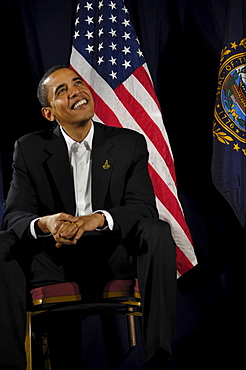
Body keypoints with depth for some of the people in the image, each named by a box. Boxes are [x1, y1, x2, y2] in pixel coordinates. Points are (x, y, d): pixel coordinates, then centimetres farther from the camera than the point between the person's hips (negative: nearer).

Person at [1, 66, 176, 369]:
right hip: (52, 261, 0)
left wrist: (99, 218, -29)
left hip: (113, 256, 0)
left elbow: (144, 208, -6)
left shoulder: (130, 144, 5)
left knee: (157, 231, -29)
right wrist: (44, 224, -30)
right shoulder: (29, 149, 5)